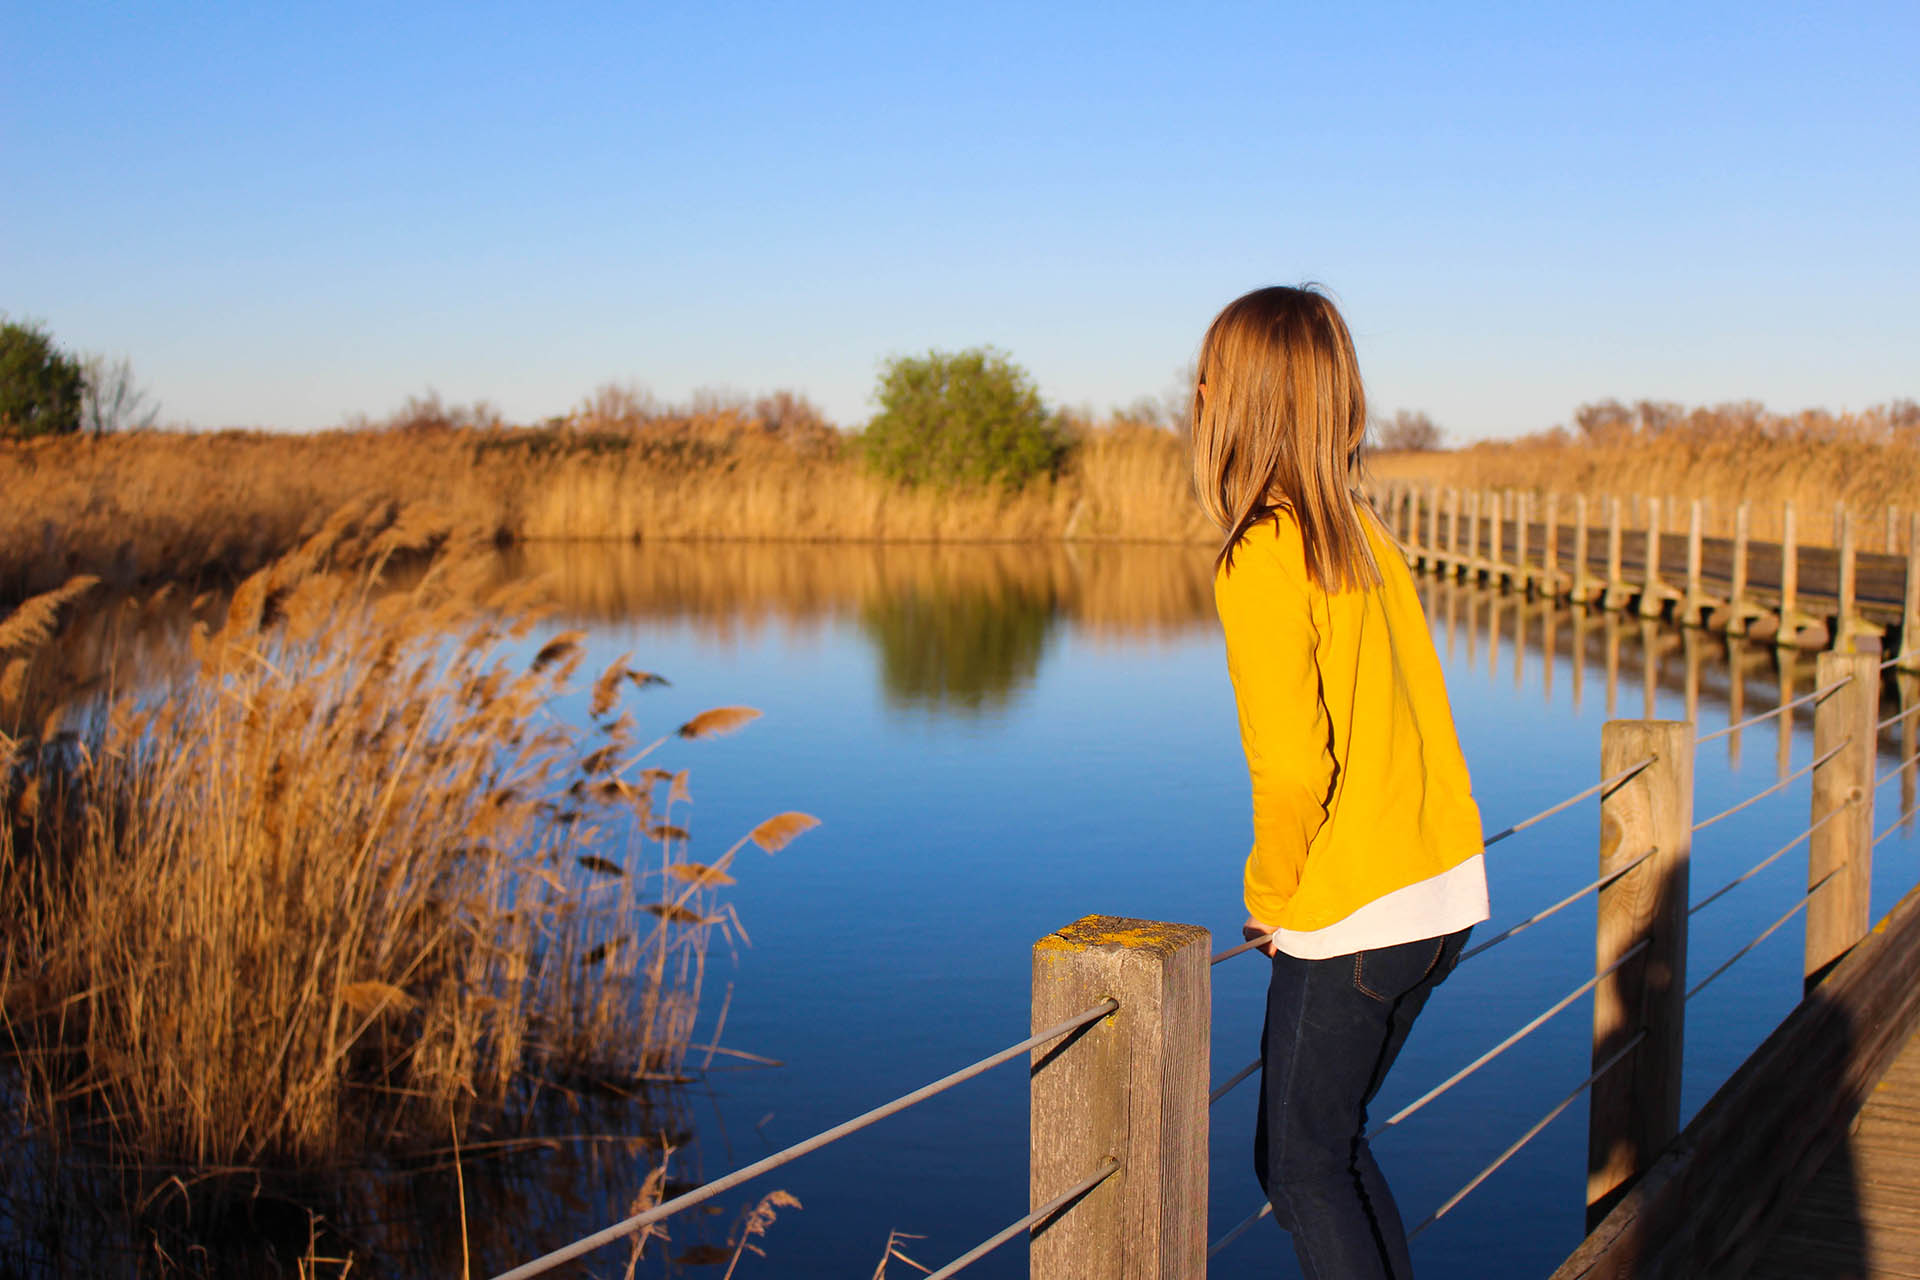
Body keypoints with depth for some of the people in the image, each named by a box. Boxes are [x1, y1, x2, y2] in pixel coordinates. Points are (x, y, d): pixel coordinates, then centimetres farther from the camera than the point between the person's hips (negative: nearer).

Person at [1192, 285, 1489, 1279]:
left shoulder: (1259, 559, -15)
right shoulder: (1364, 537, 8)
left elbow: (1291, 764, -20)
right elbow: (1415, 711, 12)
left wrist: (1270, 891, -3)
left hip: (1353, 916, -7)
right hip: (1446, 890, 8)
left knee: (1301, 1168, 10)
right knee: (1327, 1141, 22)